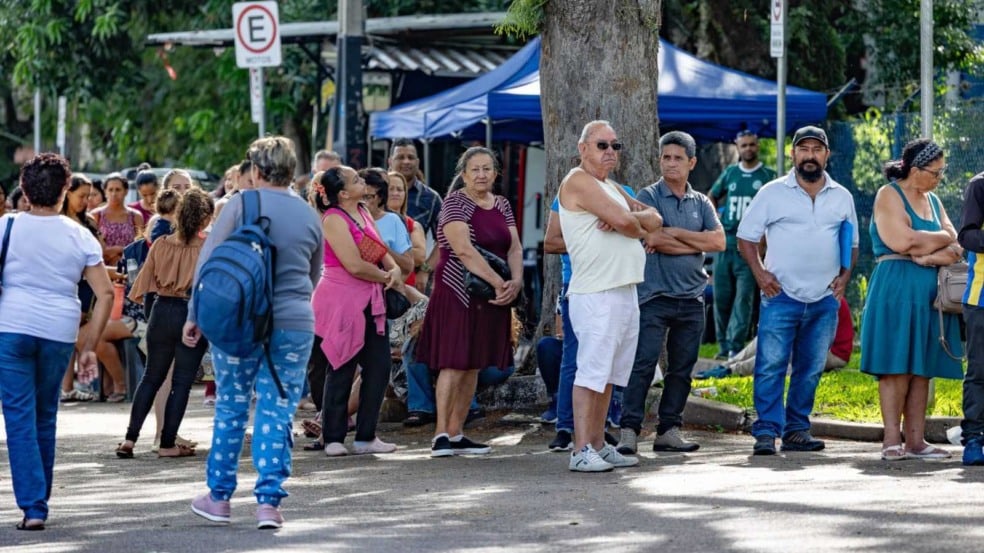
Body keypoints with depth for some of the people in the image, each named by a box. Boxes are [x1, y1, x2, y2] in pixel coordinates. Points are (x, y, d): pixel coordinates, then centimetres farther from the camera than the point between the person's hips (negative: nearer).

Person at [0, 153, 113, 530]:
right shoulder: (79, 237, 4)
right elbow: (105, 293, 0)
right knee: (45, 417, 17)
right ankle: (39, 497, 25)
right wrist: (90, 348, 6)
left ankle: (33, 506, -11)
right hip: (59, 334, 2)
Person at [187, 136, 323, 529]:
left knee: (231, 408, 10)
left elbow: (207, 261, -5)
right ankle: (268, 502, -3)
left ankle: (219, 497, 17)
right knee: (277, 414, 3)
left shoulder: (241, 205, -3)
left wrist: (196, 316, 1)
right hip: (294, 324, 2)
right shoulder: (309, 215, 9)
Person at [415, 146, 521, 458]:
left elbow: (514, 247, 7)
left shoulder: (502, 206, 13)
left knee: (473, 365, 8)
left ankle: (455, 434, 13)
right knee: (454, 364, -11)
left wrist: (516, 282, -12)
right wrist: (498, 282, -22)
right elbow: (464, 250, -19)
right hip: (458, 294, -7)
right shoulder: (455, 204, -8)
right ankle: (441, 435, -11)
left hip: (492, 299, 7)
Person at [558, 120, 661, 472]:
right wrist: (637, 228, 5)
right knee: (591, 373, -11)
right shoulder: (578, 181, -8)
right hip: (595, 294, -10)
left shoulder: (611, 188, 22)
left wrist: (626, 220, -7)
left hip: (625, 293, 10)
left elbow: (654, 219, 14)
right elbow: (625, 221, -19)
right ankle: (582, 452, -13)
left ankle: (598, 445, 16)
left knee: (608, 375, 11)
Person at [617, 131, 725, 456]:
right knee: (644, 364, -10)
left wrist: (674, 234, -7)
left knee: (682, 368, 6)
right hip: (655, 295, -5)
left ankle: (669, 431, 11)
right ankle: (629, 431, -11)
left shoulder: (701, 203, 14)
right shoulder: (648, 197, 0)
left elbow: (719, 241, 0)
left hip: (691, 298, 5)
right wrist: (697, 244, -4)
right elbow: (654, 240, -15)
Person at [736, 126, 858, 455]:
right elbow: (746, 237, 5)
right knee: (770, 365, -10)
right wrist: (759, 273, -8)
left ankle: (797, 429, 16)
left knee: (811, 370, 7)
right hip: (781, 296, -3)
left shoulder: (842, 198, 12)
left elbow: (852, 244, 20)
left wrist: (845, 276, 4)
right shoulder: (773, 193, 2)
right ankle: (766, 432, -9)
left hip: (824, 300, 3)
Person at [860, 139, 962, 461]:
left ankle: (915, 440, 4)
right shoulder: (889, 195, -2)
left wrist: (929, 256, -12)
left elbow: (956, 248, 9)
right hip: (896, 289, -7)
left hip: (930, 292, 7)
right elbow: (901, 241, -17)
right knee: (897, 365, -9)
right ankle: (892, 441, -9)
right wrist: (942, 239, -3)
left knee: (922, 368, 3)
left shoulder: (933, 201, 19)